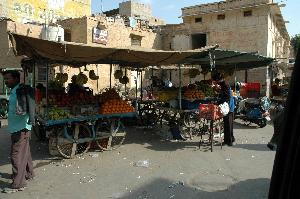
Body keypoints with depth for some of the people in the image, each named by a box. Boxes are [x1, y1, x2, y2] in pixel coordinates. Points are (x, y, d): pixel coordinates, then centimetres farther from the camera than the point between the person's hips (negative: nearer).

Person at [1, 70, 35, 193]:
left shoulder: (24, 90, -15)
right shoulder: (13, 91, 15)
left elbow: (30, 104, -27)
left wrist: (31, 120, -33)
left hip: (21, 128, -10)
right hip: (16, 128, 10)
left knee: (17, 155, -7)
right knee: (24, 152, 20)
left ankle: (18, 184, 0)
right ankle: (28, 174, 35)